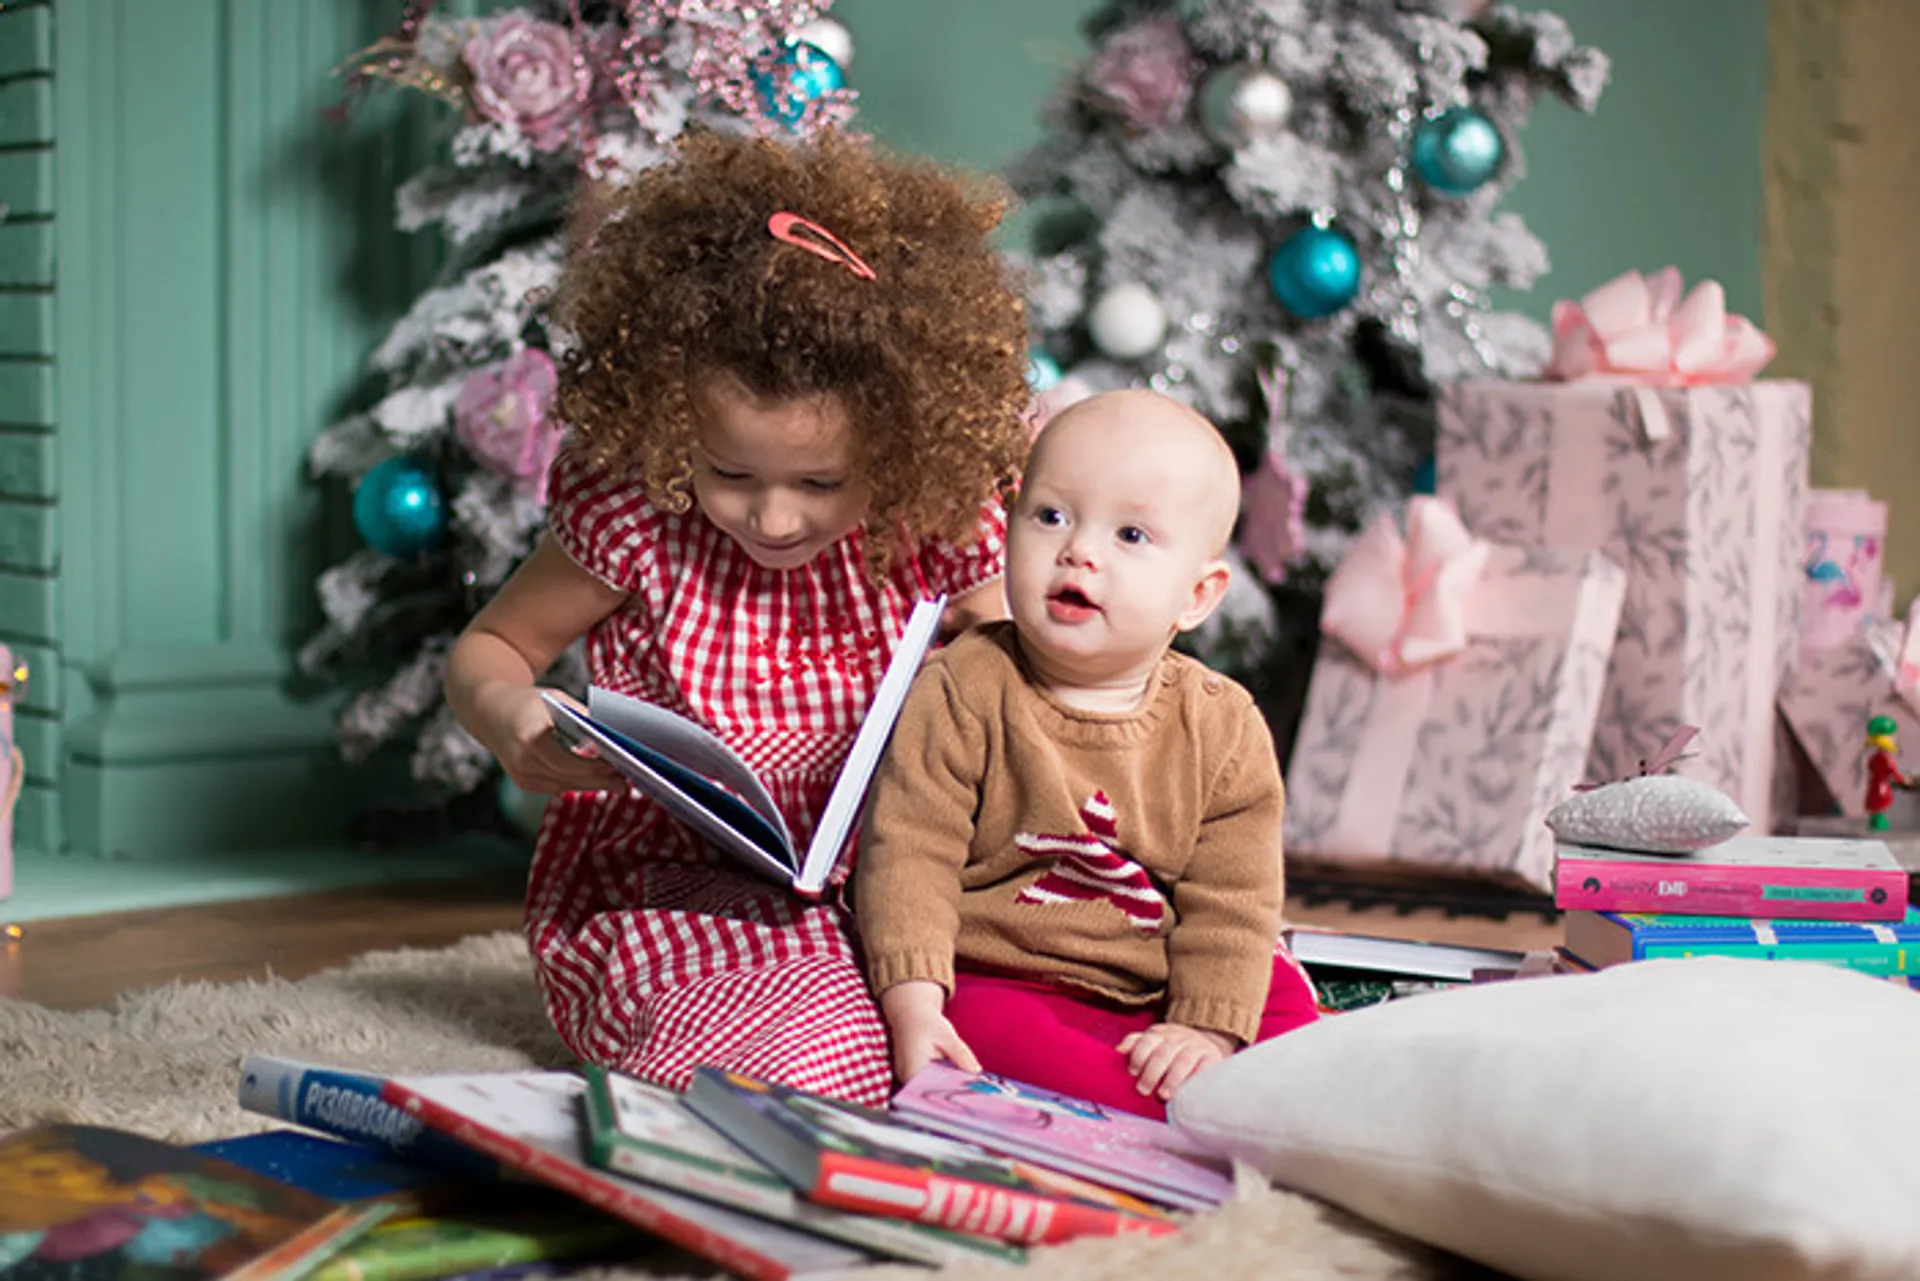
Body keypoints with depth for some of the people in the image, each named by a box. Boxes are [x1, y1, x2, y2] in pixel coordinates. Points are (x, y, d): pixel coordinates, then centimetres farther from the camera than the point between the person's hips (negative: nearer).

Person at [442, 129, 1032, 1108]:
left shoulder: (941, 521, -5)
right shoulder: (634, 513, -11)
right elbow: (487, 649, 4)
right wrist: (511, 723, -20)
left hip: (863, 883, 3)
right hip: (651, 877, -2)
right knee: (814, 1053, -32)